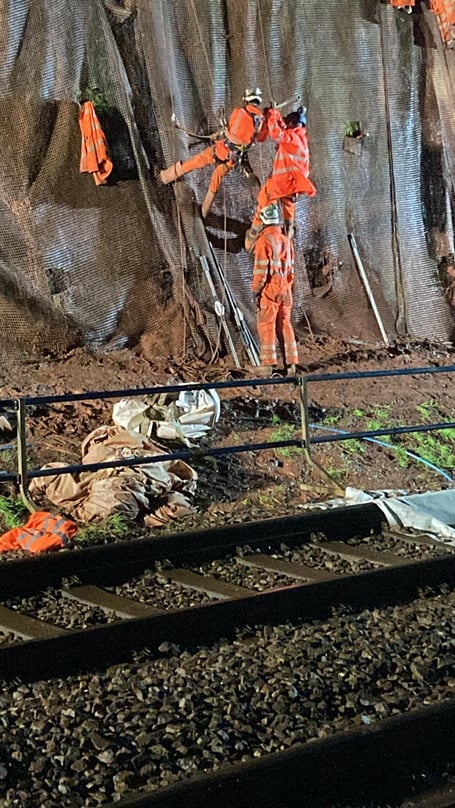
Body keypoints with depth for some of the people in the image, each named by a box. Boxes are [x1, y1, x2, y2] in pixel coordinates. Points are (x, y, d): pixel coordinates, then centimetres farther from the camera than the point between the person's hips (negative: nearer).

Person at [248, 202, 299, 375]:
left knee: (266, 325, -2)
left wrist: (256, 291, -8)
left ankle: (268, 364, -5)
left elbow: (261, 269, -14)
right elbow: (290, 268, 15)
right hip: (285, 289, 6)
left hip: (269, 289, -6)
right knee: (285, 325, 10)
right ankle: (290, 362, 10)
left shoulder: (264, 240, -11)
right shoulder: (286, 240, 11)